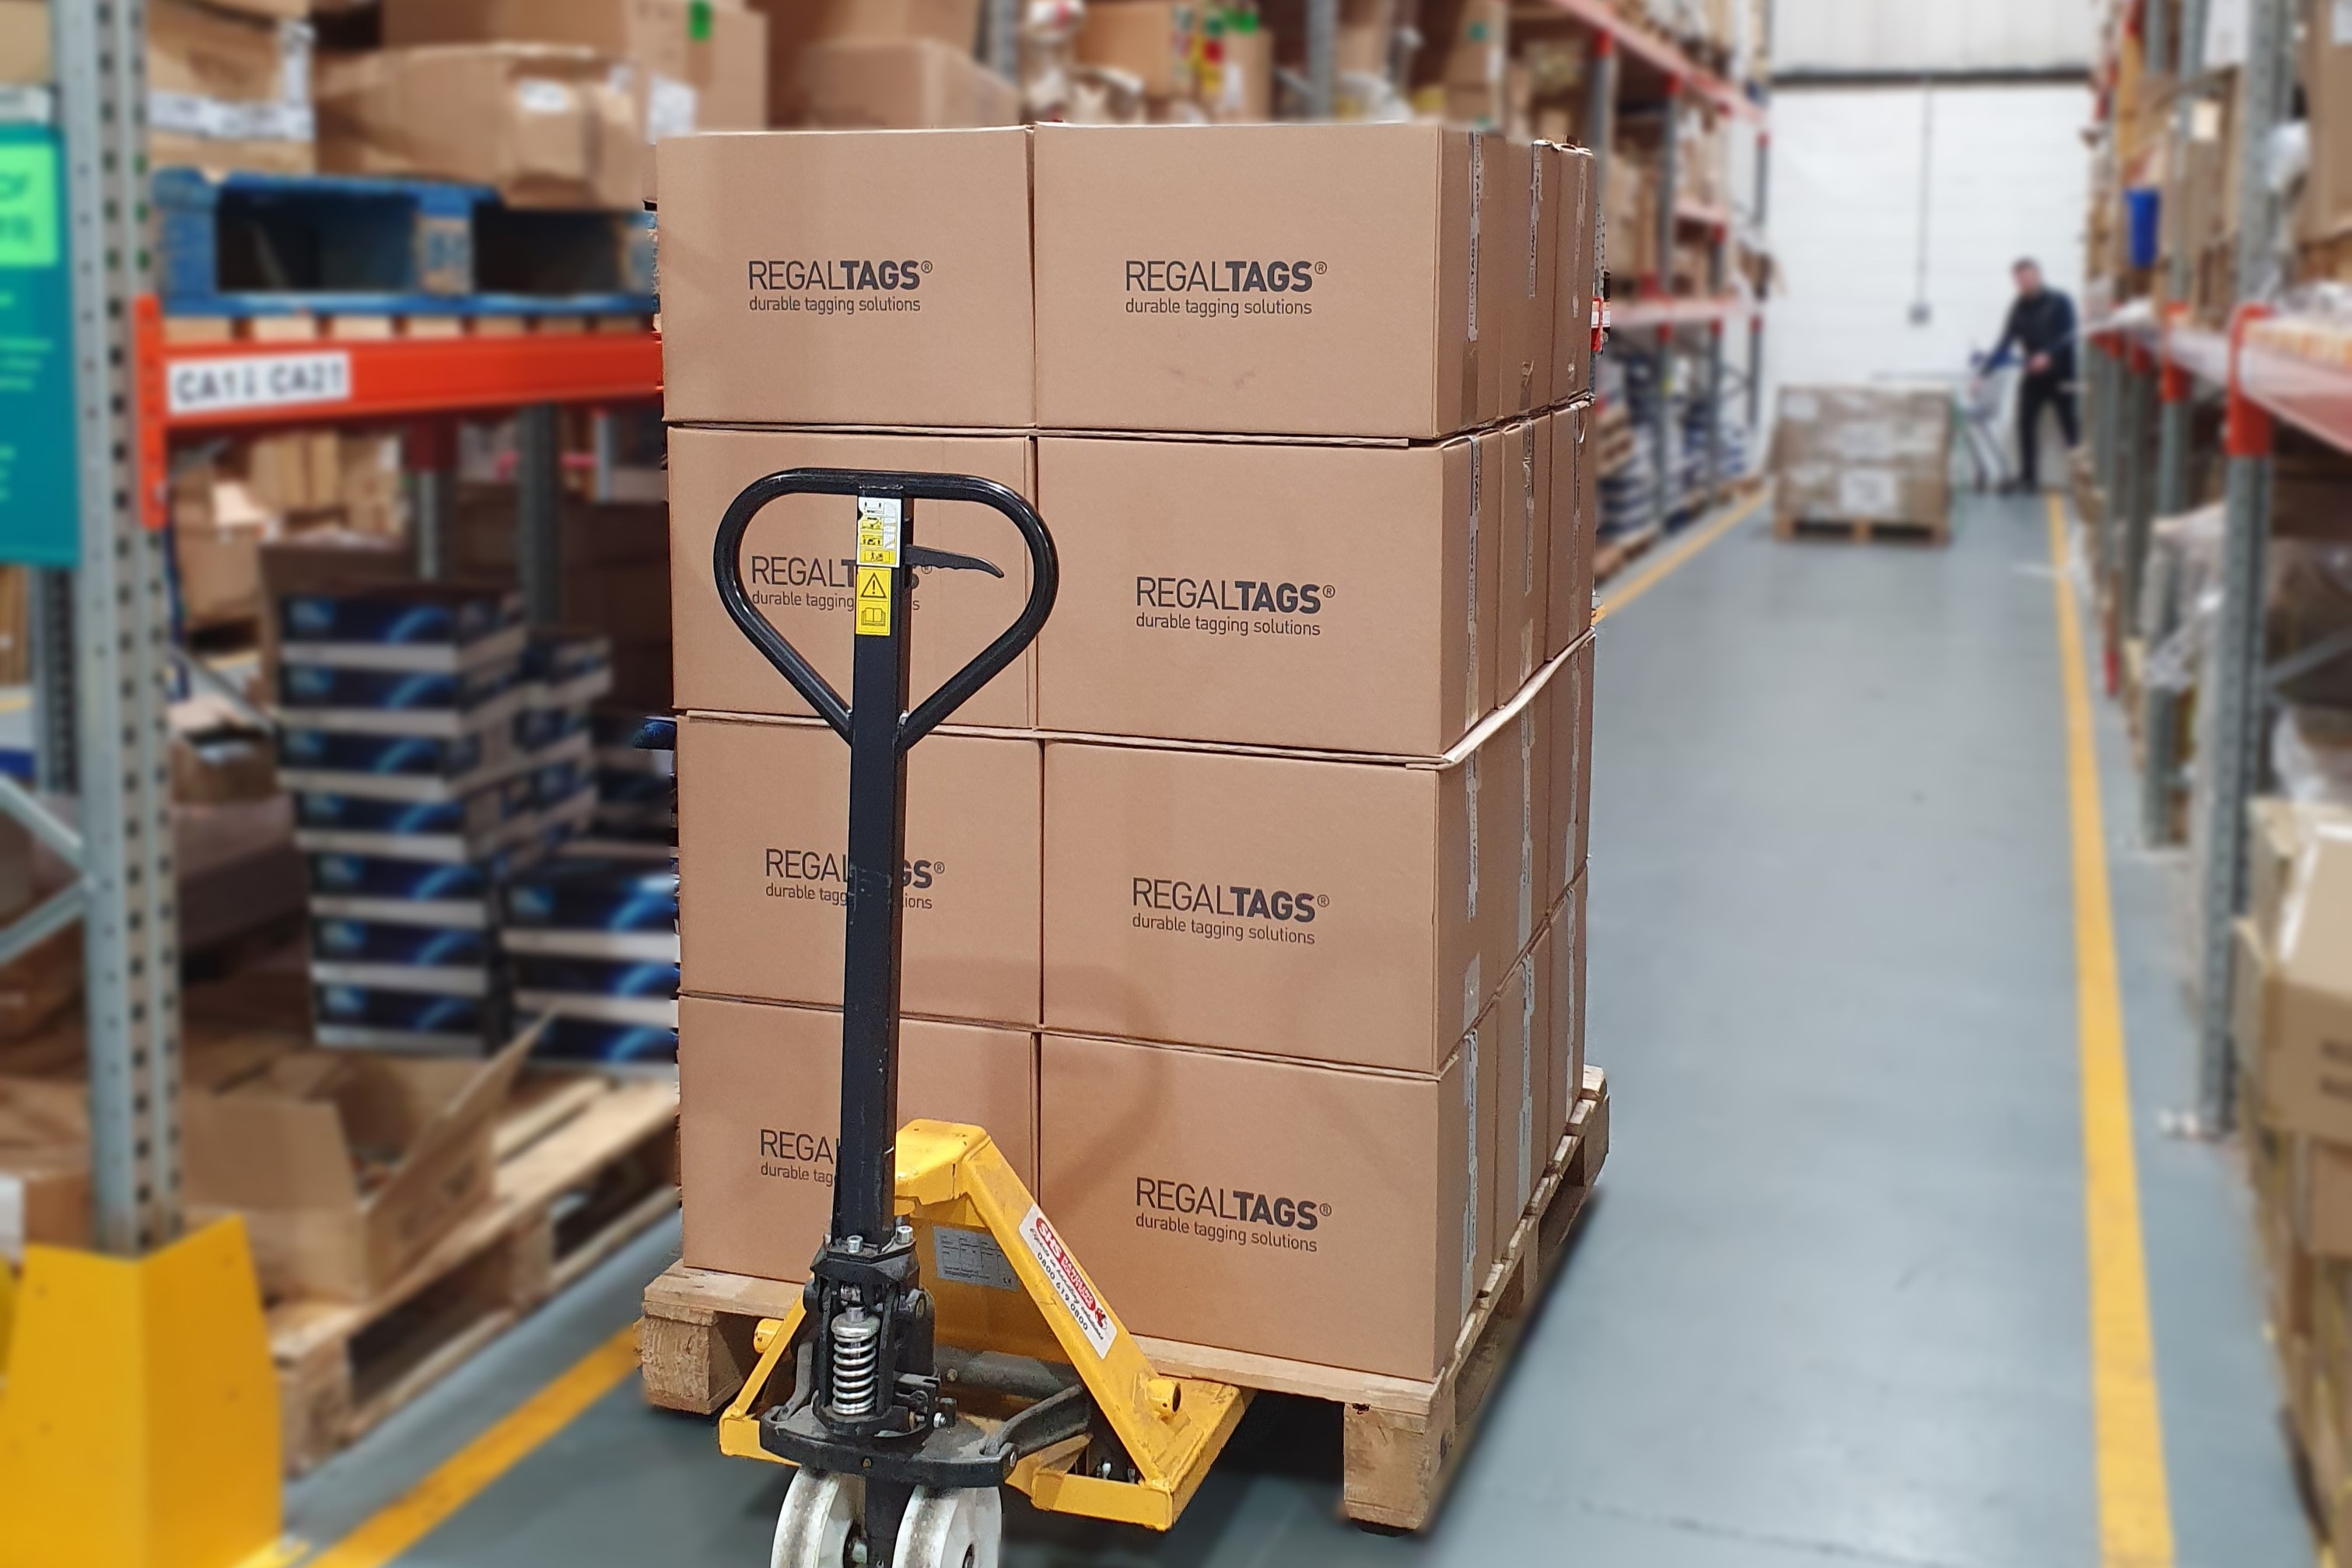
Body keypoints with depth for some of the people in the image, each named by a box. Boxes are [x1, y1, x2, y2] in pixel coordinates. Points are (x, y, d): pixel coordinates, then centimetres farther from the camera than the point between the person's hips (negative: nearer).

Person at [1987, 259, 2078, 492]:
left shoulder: (2059, 302, -4)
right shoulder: (2020, 308, 6)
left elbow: (2069, 337, -11)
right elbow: (2005, 342, 3)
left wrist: (2049, 355, -29)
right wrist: (1986, 370, -6)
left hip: (2060, 375, -4)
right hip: (2033, 377, 4)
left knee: (2071, 427, -4)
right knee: (2025, 422, -4)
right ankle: (2028, 477, 3)